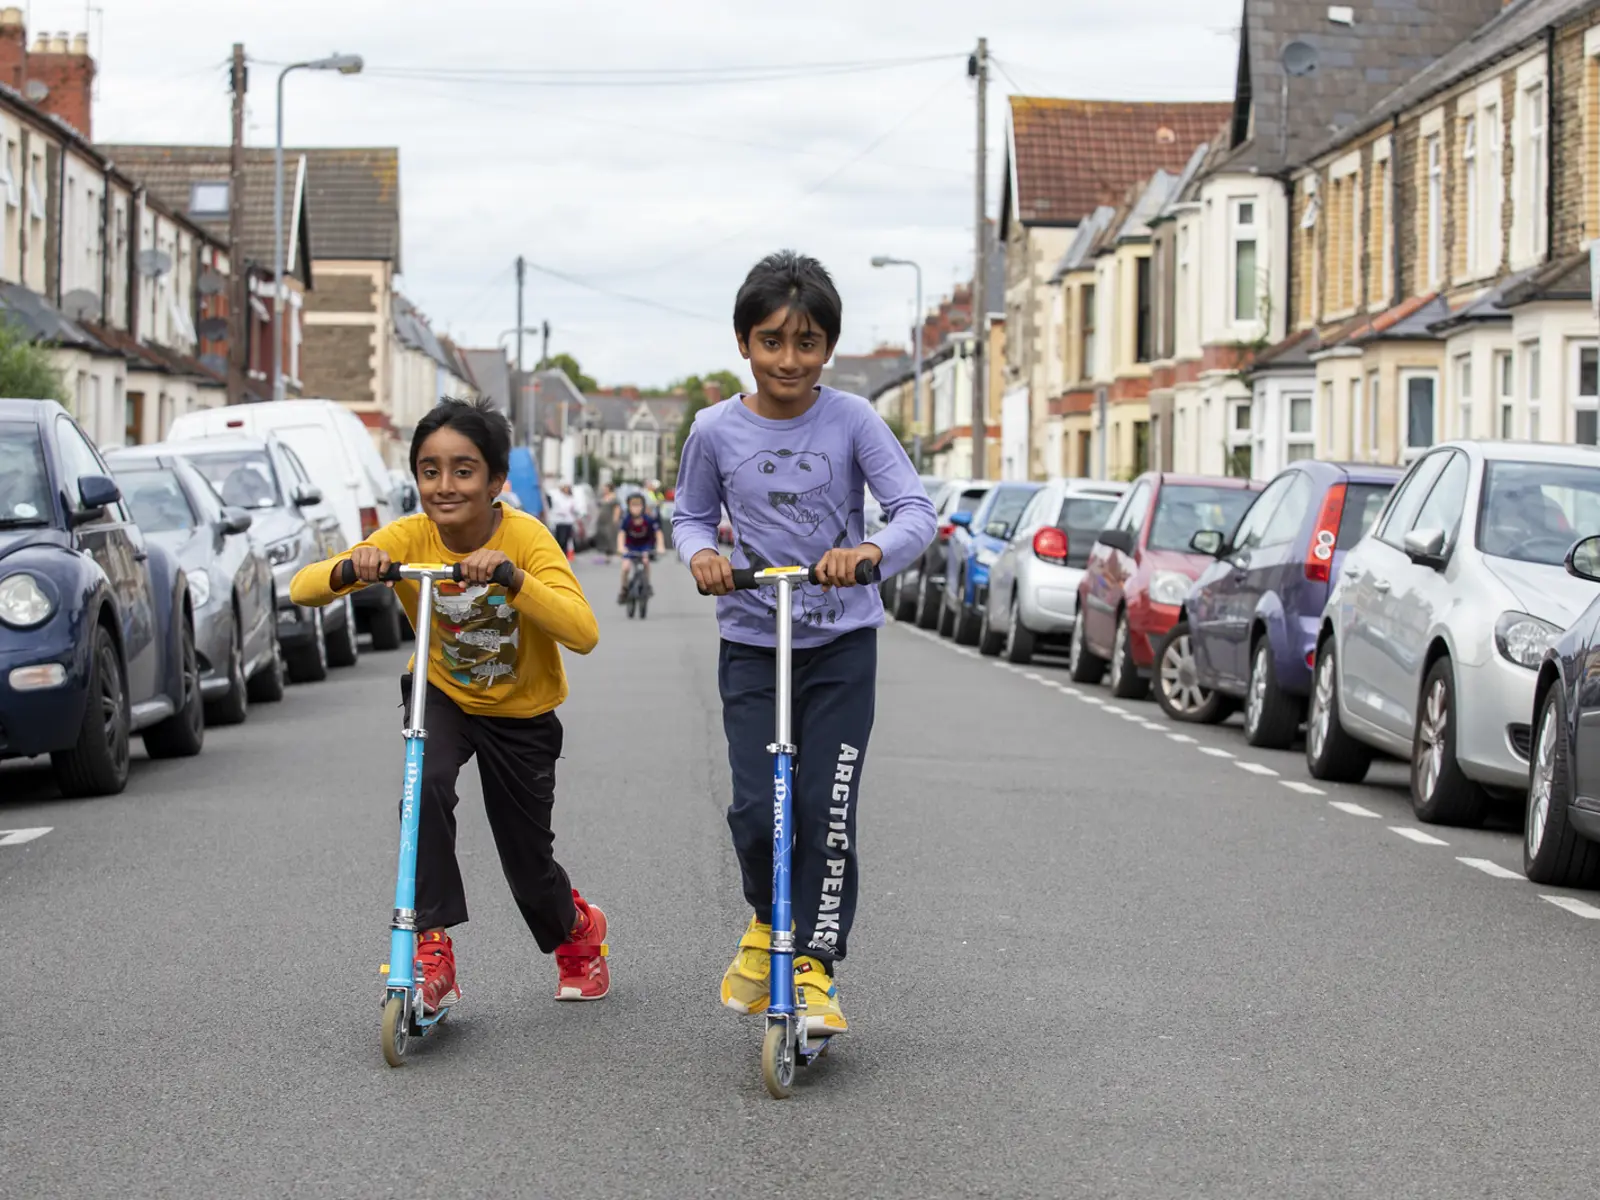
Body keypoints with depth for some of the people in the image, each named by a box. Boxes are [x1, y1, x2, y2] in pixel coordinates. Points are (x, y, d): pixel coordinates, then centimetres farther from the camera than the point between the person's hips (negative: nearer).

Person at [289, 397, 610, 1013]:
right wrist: (350, 569, -46)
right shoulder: (407, 538, -20)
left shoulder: (525, 536, -26)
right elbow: (302, 589, -25)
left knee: (529, 865, 5)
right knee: (427, 786, -32)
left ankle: (578, 931, 40)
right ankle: (433, 946, -20)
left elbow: (584, 633, -38)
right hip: (442, 694, 1)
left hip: (521, 713, -1)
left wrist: (512, 577, -50)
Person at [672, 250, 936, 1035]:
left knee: (828, 810, -6)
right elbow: (691, 515, 11)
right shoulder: (716, 430, -3)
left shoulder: (852, 421, -7)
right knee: (757, 809, -9)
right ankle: (766, 921, 21)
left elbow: (917, 511, -12)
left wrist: (871, 551, -33)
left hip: (841, 644, -1)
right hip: (751, 641, 1)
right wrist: (701, 553, -12)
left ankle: (815, 966, 7)